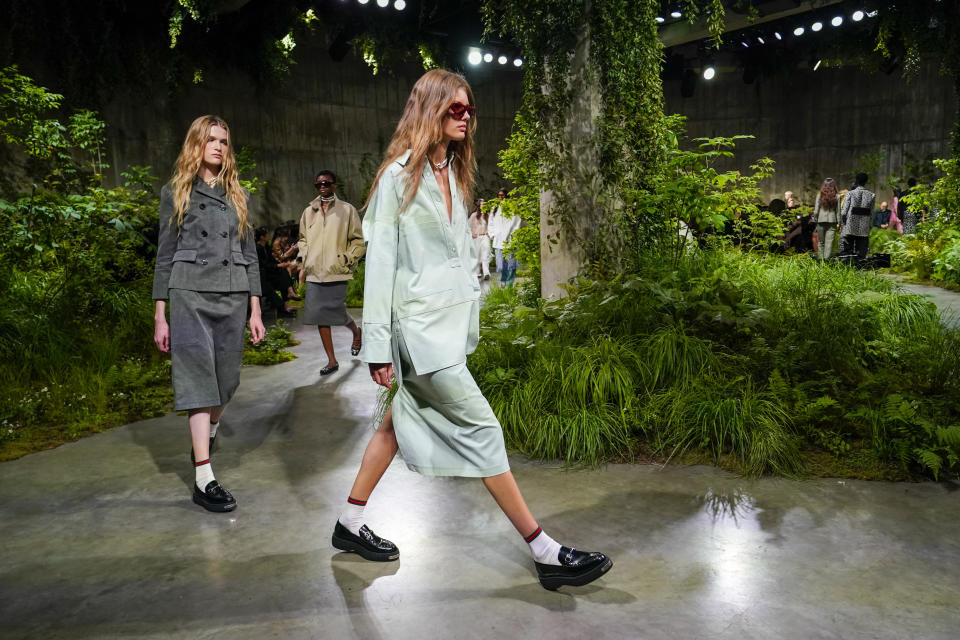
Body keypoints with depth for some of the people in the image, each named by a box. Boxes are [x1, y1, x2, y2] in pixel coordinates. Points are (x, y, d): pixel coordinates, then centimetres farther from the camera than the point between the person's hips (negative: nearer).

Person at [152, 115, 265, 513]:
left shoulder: (238, 196, 15)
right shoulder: (176, 192, 7)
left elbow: (250, 255, 13)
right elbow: (165, 255, 5)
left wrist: (255, 311, 6)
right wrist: (160, 315, 0)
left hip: (233, 296, 3)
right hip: (191, 295, -3)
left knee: (226, 379, 7)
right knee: (198, 379, -10)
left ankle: (206, 437, 35)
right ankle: (204, 480, -12)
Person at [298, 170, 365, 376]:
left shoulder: (347, 210, 2)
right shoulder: (308, 211, 12)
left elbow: (358, 240, 3)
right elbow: (303, 239, 22)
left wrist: (348, 260, -7)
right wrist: (305, 260, 9)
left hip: (337, 272, -4)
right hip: (314, 273, 4)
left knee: (336, 313, -6)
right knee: (320, 315, 2)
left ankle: (356, 331, 31)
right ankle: (332, 361, 12)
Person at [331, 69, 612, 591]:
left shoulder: (455, 175, 15)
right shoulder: (398, 176, -8)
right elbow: (380, 260, -11)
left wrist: (470, 321, 14)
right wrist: (378, 345, -14)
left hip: (452, 322, 8)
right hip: (421, 326, -8)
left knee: (399, 424, 15)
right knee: (482, 431, -6)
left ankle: (350, 524, 31)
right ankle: (545, 553, 2)